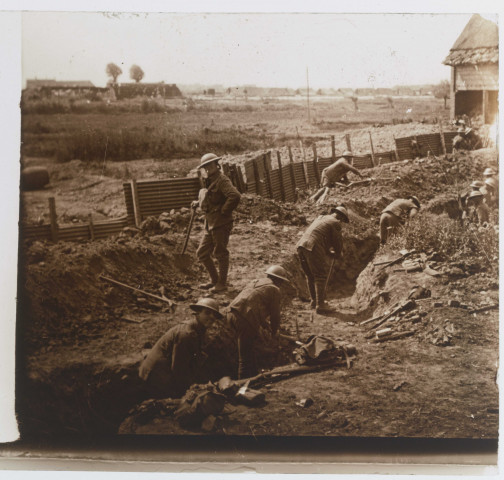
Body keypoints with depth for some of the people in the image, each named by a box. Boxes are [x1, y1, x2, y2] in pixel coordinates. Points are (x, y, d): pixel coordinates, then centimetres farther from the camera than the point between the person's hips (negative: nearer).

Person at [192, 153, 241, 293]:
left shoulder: (222, 180, -14)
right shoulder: (210, 181, 15)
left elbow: (235, 196, -29)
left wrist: (224, 211, -21)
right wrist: (198, 203, 14)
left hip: (221, 224, -9)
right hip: (210, 224, 9)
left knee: (220, 253, 1)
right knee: (202, 253, 12)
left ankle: (222, 283, 14)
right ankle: (214, 280, 25)